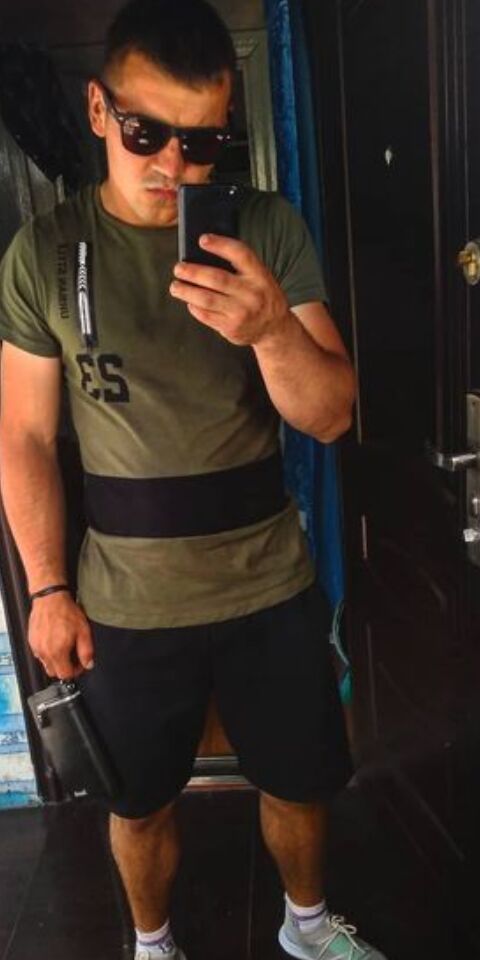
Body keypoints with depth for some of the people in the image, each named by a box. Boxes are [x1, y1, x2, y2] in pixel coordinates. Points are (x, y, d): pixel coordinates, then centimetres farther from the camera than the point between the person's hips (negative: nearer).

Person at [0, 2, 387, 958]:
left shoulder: (271, 229, -6)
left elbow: (331, 416, -10)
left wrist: (273, 330, -30)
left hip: (271, 587, 1)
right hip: (127, 604, 0)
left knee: (298, 784, 21)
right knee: (141, 804, 20)